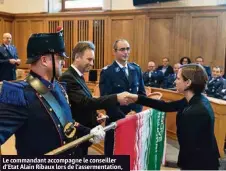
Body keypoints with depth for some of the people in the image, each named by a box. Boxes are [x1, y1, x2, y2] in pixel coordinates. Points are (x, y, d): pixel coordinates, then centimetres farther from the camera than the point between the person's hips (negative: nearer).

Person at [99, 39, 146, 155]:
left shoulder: (136, 69, 7)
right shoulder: (107, 72, -9)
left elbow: (142, 93, 9)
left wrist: (135, 111, -6)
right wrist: (123, 116, -15)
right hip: (115, 120, -4)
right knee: (113, 152, 10)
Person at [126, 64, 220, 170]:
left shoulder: (196, 112, -31)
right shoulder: (194, 100, -2)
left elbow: (188, 146, -24)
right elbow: (167, 106, 2)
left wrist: (182, 164, -7)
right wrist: (138, 99, -2)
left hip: (201, 162, -8)